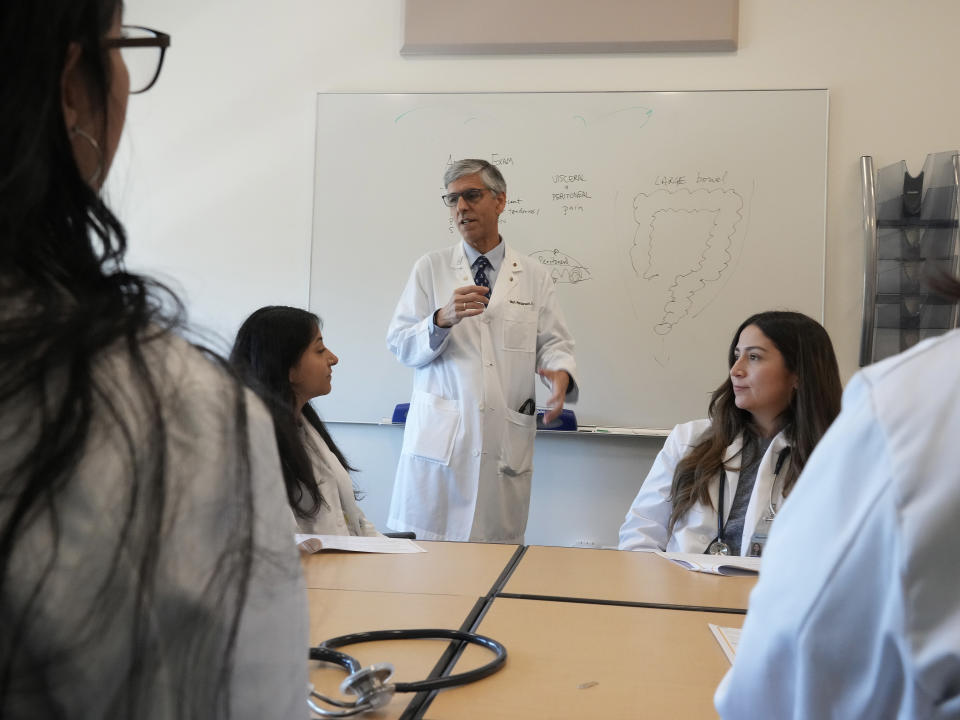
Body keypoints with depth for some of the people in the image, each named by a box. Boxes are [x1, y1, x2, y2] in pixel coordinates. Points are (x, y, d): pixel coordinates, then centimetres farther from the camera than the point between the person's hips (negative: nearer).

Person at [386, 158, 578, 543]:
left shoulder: (534, 276, 11)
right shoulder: (430, 268, 8)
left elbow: (554, 343, 9)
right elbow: (400, 344, 2)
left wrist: (561, 373, -14)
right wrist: (443, 319, -17)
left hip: (506, 440, 1)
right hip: (439, 437, 0)